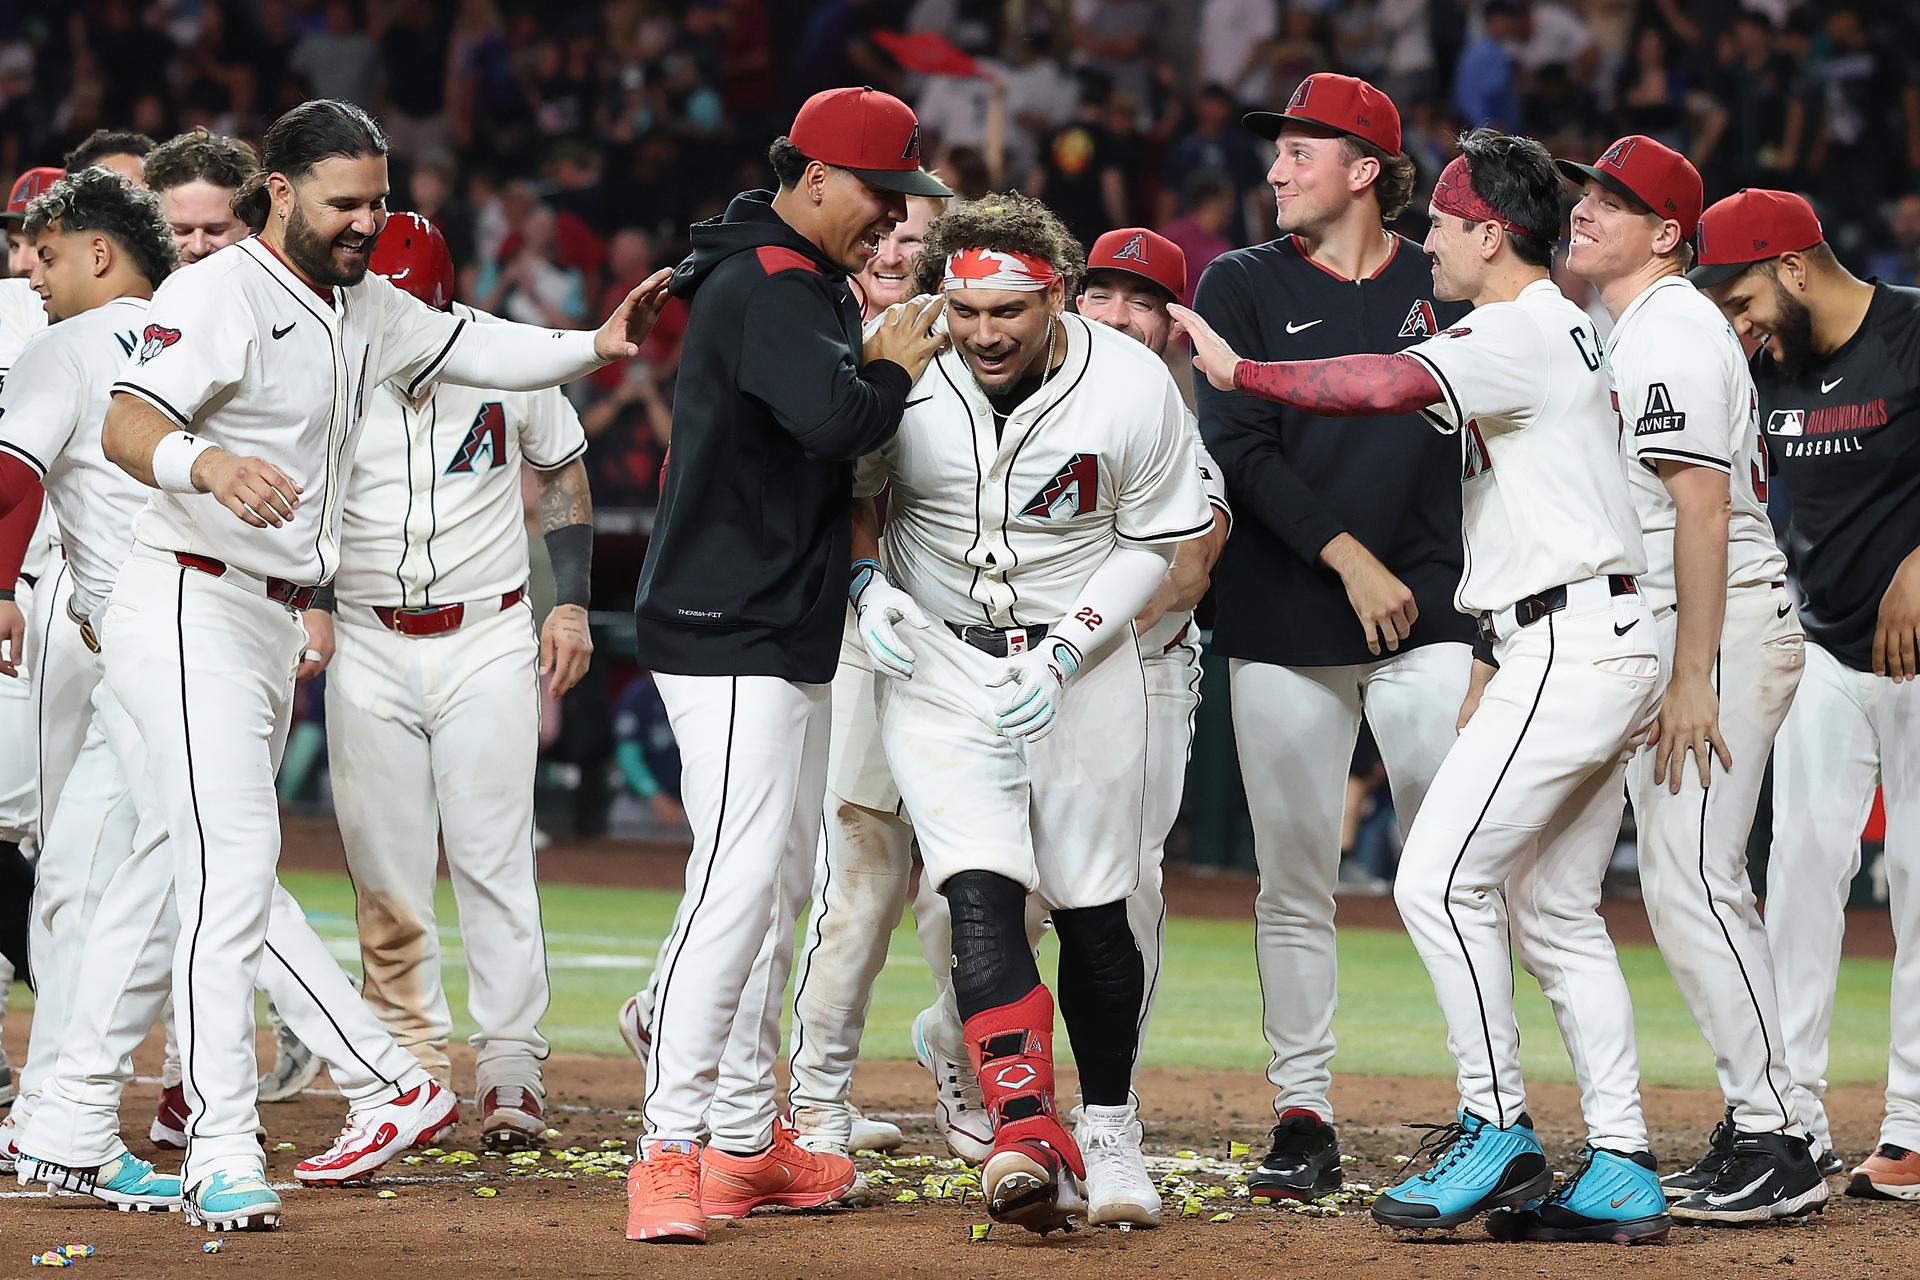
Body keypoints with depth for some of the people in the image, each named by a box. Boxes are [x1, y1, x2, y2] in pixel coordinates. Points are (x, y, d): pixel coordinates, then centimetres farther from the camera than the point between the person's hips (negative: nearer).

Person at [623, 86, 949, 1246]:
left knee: (782, 885, 15)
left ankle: (748, 1145, 21)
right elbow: (833, 420, -31)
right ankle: (670, 1152, -21)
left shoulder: (808, 284, 18)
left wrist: (876, 357, 4)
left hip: (791, 635, 11)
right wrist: (892, 368, -12)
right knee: (739, 879, -18)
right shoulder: (768, 286, -16)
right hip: (732, 634, -11)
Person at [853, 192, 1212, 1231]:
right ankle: (1027, 1136, -27)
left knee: (1093, 912, 6)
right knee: (981, 893, -18)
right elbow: (844, 490, 6)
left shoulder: (1134, 387, -16)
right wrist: (867, 582, -11)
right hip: (937, 660, 0)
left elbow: (1150, 543, -4)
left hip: (1084, 663, 1)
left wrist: (1062, 655, -14)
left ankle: (1109, 1128, 25)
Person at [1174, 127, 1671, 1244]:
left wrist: (1238, 370, -21)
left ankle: (1498, 1131, -6)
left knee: (1442, 878, -11)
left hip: (1569, 648, -10)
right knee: (1554, 912, 11)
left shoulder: (1516, 335, -12)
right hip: (1612, 647, 10)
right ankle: (1621, 1173, 9)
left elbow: (1387, 387, -27)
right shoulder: (1572, 331, 21)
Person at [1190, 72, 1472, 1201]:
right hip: (1284, 627, 0)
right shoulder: (1244, 286, 6)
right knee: (1294, 884, 3)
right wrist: (1350, 558, -14)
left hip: (1429, 616, 0)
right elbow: (1240, 449, -4)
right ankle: (1304, 1118, 10)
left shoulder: (1445, 289, 8)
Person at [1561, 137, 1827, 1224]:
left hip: (1725, 629, -11)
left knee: (1694, 885, -14)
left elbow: (1705, 511, -20)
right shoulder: (1629, 331, 20)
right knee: (1683, 890, 11)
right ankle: (1759, 1128, 14)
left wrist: (1693, 677, -25)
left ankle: (1778, 1149, -14)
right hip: (1666, 644, 11)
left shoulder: (1671, 330, -13)